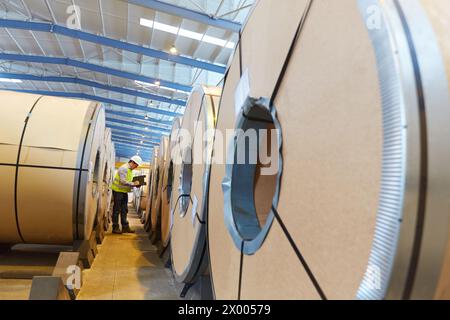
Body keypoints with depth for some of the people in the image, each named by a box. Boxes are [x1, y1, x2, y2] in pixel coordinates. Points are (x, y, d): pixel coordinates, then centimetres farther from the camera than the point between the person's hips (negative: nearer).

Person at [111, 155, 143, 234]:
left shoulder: (130, 170, 12)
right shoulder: (124, 168, -18)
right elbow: (123, 181, -26)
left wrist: (135, 184, 0)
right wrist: (133, 184, -24)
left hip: (124, 191, 9)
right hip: (118, 191, -9)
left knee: (124, 210, 11)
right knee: (117, 209, -1)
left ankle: (125, 227, 16)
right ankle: (115, 227, 7)